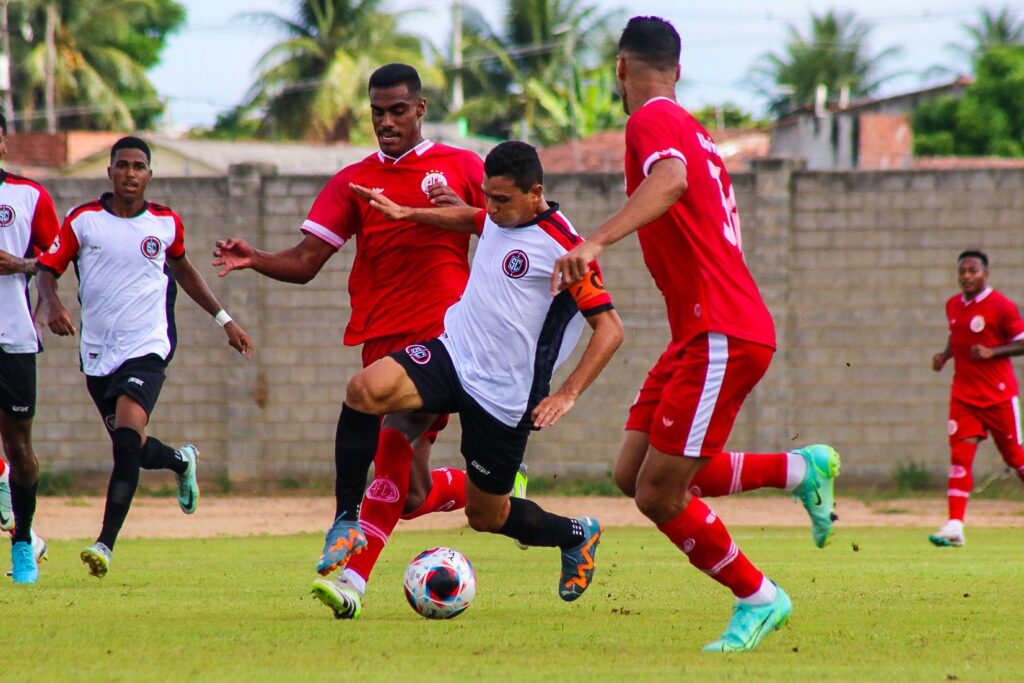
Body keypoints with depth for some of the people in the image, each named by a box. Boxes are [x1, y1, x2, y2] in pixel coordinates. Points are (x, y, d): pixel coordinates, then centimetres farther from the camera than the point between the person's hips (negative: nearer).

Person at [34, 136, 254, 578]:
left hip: (147, 348, -2)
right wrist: (52, 304, -22)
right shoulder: (83, 220, -1)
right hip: (97, 354, 2)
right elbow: (47, 267, -1)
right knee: (128, 447, 13)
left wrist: (223, 319, 24)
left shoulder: (166, 223, 3)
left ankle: (106, 544, -22)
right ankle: (181, 461, 49)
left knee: (127, 439, -22)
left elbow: (183, 271, 21)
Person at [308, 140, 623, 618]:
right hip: (453, 352, 5)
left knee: (485, 516, 8)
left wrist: (567, 395, -24)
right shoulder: (497, 217, 5)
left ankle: (577, 536, 36)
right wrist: (409, 214, 19)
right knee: (364, 392, -26)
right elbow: (471, 220, 32)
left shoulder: (563, 247, -17)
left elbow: (609, 327, -17)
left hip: (503, 394, -5)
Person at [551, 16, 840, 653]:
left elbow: (672, 179, -33)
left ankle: (758, 598, 10)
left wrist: (597, 241, -45)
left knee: (658, 495, -6)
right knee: (634, 475, 9)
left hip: (720, 337, -9)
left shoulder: (652, 120, -10)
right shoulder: (694, 131, 19)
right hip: (701, 333, 9)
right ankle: (801, 468, 14)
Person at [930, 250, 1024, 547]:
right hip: (964, 396, 4)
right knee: (960, 454, -9)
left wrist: (992, 352, -21)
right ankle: (954, 526, -16)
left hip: (999, 396, -4)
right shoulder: (953, 306, 8)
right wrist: (945, 355, 5)